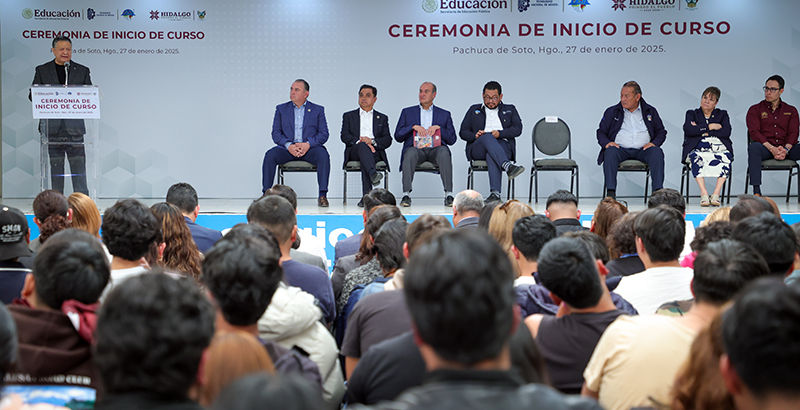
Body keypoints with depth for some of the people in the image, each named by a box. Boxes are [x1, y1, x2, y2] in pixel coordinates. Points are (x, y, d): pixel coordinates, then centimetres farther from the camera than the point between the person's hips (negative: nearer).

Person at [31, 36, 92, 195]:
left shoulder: (82, 71, 11)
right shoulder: (42, 70, 11)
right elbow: (33, 95, 6)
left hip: (74, 127, 0)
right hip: (52, 127, 1)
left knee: (78, 166, -5)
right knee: (55, 165, 5)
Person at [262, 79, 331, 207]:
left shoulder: (318, 110, 10)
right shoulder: (281, 109, 13)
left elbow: (324, 134, 1)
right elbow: (276, 133, 5)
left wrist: (308, 144, -17)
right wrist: (289, 145, -15)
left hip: (309, 148, -1)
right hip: (288, 148, 1)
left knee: (323, 155, -32)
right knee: (270, 155, -27)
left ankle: (323, 195, -31)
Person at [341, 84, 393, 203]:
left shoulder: (382, 118, 24)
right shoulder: (348, 116, 22)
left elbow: (388, 140, 9)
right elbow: (344, 136, 5)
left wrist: (372, 141, -11)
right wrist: (360, 141, -14)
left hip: (375, 151, 0)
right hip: (354, 151, 0)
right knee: (362, 146, -38)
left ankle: (366, 195, -47)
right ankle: (373, 174, -63)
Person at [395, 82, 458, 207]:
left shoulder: (444, 114, 22)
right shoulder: (407, 112, 21)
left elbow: (452, 139, 12)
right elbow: (397, 136, 10)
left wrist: (438, 127, -3)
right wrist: (413, 127, -5)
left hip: (435, 148, 0)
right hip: (416, 148, 0)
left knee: (444, 152, -35)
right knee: (410, 153, -36)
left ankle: (449, 195, -39)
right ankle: (406, 195, -40)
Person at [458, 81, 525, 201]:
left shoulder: (510, 110, 23)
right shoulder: (474, 110, 25)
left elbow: (517, 129, 7)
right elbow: (463, 132, 17)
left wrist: (500, 133, -12)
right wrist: (475, 136, -6)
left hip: (503, 146, -1)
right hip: (478, 149, 1)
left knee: (491, 154, -39)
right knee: (487, 137, -37)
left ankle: (495, 193, -54)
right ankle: (508, 166, -58)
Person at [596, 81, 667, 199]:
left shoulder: (650, 111, 16)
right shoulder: (611, 112, 14)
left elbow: (661, 132, 16)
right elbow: (601, 132, 12)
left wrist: (654, 143, -6)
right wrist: (607, 143, -10)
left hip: (643, 150, 1)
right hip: (620, 149, 0)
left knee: (657, 152, -30)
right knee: (610, 152, -34)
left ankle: (658, 192, -34)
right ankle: (610, 193, -39)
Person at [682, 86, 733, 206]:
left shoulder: (722, 114, 25)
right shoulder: (692, 114, 24)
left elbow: (726, 132, 4)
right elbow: (688, 130, 1)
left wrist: (702, 131, 0)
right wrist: (710, 127, 2)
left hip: (719, 147, 1)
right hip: (698, 147, -1)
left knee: (725, 157, -36)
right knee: (697, 158, -38)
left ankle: (716, 195, -40)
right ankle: (704, 195, -44)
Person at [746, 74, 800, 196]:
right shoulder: (755, 110, 12)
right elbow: (754, 132, -3)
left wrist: (786, 149, -17)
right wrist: (771, 148, -18)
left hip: (786, 148, 2)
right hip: (764, 147, -2)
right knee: (753, 147, -37)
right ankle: (756, 191, -43)